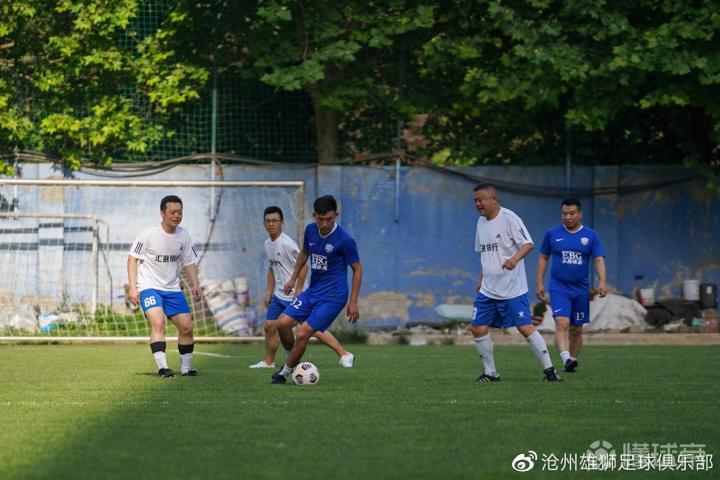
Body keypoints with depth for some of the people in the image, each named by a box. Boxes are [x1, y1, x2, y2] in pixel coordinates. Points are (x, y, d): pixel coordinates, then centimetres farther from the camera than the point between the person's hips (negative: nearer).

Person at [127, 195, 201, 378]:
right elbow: (132, 258, -7)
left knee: (186, 327, 0)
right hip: (149, 286, -5)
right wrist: (133, 287, -14)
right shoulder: (148, 234, -14)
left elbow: (189, 262, 12)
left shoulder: (183, 235, 0)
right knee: (158, 322, -25)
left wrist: (195, 284, -4)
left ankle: (186, 368, 17)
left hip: (172, 288, 5)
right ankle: (162, 368, -28)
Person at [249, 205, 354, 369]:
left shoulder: (287, 243, -18)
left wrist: (298, 292, -18)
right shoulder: (268, 244, 9)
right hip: (279, 295, 8)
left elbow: (303, 266, -18)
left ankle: (344, 355, -3)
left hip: (295, 296, -8)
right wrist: (269, 292, 17)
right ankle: (268, 362, 19)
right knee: (269, 326, 5)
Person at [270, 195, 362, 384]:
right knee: (283, 323, -5)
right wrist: (293, 279, 19)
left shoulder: (344, 240, -17)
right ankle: (293, 360, 17)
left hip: (333, 295, -7)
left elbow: (357, 269, -8)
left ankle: (285, 372, 5)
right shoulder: (311, 230, 0)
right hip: (313, 291, 7)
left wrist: (353, 303, -10)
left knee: (303, 334, -14)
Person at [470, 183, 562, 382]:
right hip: (488, 290, 7)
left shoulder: (509, 218, -11)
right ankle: (490, 372, 12)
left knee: (525, 327, -11)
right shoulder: (481, 221, 12)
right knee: (477, 328, 0)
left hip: (513, 289, -7)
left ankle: (549, 369, -1)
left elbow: (528, 244, -17)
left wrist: (514, 259, -35)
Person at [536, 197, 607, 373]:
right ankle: (566, 358, -34)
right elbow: (543, 258, 11)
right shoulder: (552, 234, 4)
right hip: (559, 287, -2)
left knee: (576, 329, 8)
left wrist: (602, 282, -19)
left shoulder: (591, 236, 3)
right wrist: (539, 284, 6)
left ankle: (573, 360, 22)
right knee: (562, 323, -21)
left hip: (581, 289, 2)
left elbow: (599, 259, -4)